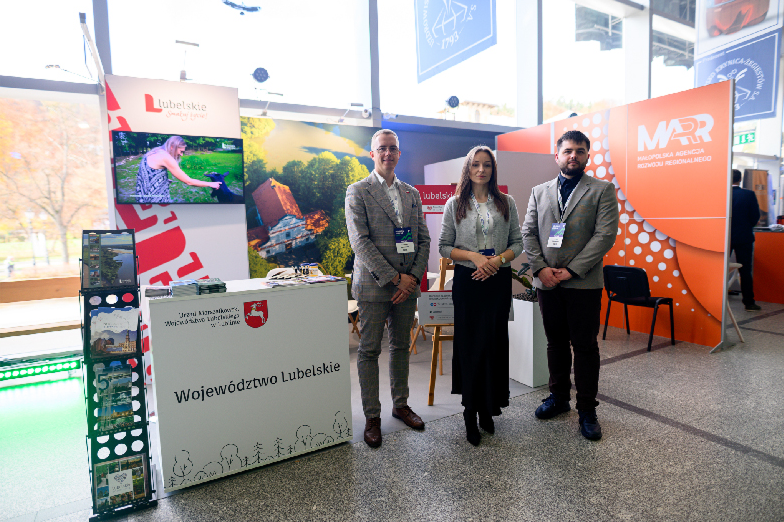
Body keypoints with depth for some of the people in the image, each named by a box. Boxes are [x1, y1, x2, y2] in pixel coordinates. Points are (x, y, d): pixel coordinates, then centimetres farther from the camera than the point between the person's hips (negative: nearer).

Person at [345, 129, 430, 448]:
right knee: (369, 351, 3)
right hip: (374, 284, -4)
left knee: (401, 347, 14)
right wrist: (394, 278, -14)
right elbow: (360, 241, -11)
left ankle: (400, 405, 31)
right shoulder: (358, 192, -2)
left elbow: (424, 239, 11)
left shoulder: (412, 194, 14)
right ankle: (372, 416, 17)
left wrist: (413, 277, -4)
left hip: (407, 284, 5)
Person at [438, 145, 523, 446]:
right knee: (469, 344, 1)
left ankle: (488, 409, 22)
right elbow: (444, 246, 1)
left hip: (499, 280, 2)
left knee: (495, 343, 5)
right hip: (467, 280, -1)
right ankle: (471, 413, 15)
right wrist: (474, 256, -13)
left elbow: (517, 243, 7)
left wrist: (498, 259, -12)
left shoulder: (506, 203, 8)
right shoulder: (455, 204, 4)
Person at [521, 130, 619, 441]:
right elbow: (528, 233, 7)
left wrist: (570, 270, -14)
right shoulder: (540, 192, 12)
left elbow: (605, 235, -8)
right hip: (547, 283, 3)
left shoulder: (603, 191, 2)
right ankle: (559, 397, 31)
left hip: (584, 283, -3)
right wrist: (541, 268, -8)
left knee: (585, 346, 4)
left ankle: (587, 410, 19)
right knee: (555, 343, 14)